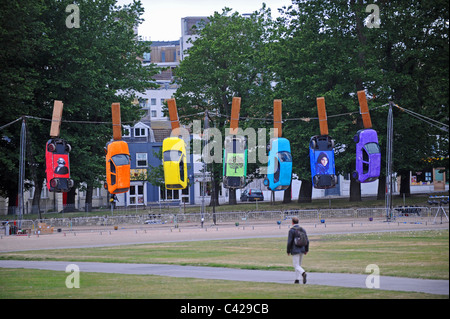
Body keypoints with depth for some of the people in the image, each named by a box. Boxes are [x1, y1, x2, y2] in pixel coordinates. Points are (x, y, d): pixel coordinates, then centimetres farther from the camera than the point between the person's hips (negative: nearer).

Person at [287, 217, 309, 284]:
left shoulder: (291, 230, -10)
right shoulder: (303, 230, 6)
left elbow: (289, 242, -13)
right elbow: (307, 241, 6)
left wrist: (288, 251, -3)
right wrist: (306, 250, 14)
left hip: (295, 251, -6)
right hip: (302, 250, 6)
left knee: (296, 266, -6)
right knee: (298, 265, 16)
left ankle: (303, 273, -32)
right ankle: (297, 279, 16)